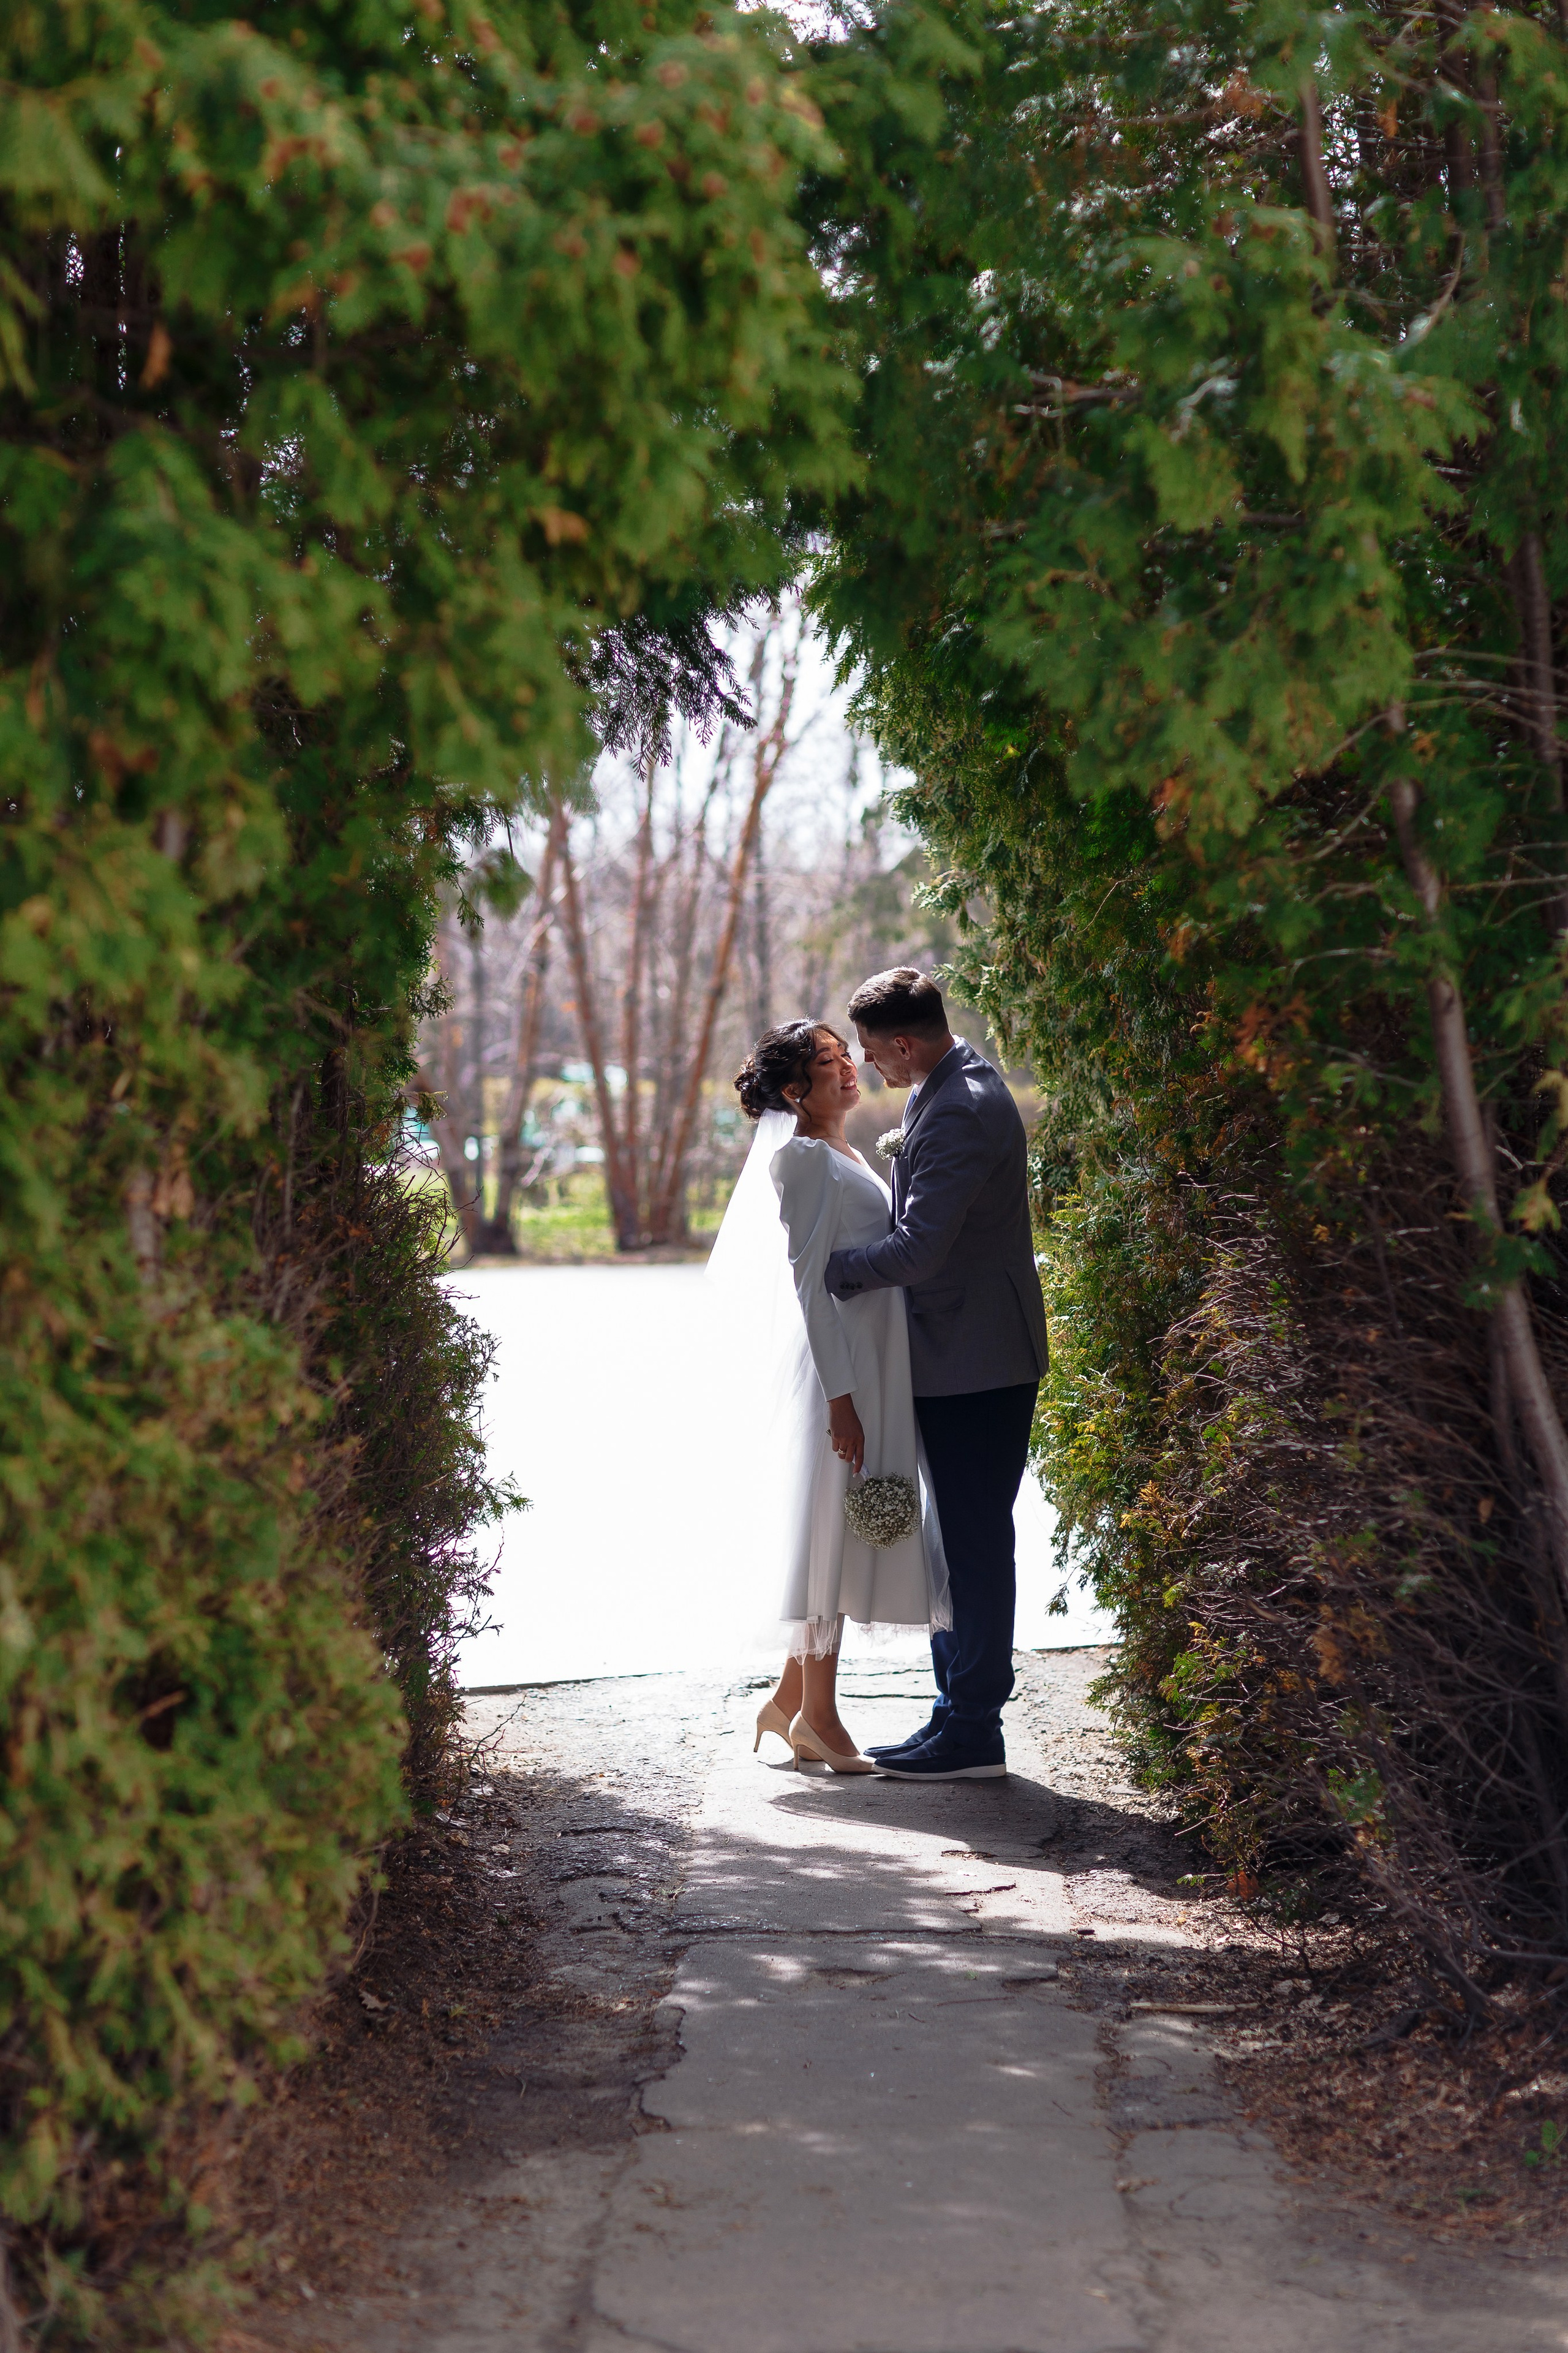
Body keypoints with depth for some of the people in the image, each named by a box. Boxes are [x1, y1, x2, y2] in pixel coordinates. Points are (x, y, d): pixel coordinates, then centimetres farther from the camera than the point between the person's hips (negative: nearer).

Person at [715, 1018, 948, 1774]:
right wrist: (840, 1395, -21)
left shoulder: (845, 1155, 17)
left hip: (876, 1365, 9)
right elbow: (811, 1282, -17)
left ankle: (792, 1697, 20)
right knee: (835, 1534, -3)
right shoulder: (805, 1158, -11)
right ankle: (817, 1713, 6)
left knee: (843, 1540, 12)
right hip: (837, 1369, -9)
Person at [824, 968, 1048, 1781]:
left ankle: (972, 1732, 1)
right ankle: (958, 1714, 22)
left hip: (975, 1365, -11)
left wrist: (832, 1268, -12)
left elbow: (918, 1250, -26)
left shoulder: (961, 1114, -21)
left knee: (974, 1545, -5)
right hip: (957, 1359, 11)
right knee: (955, 1541, 14)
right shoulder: (950, 1089, 13)